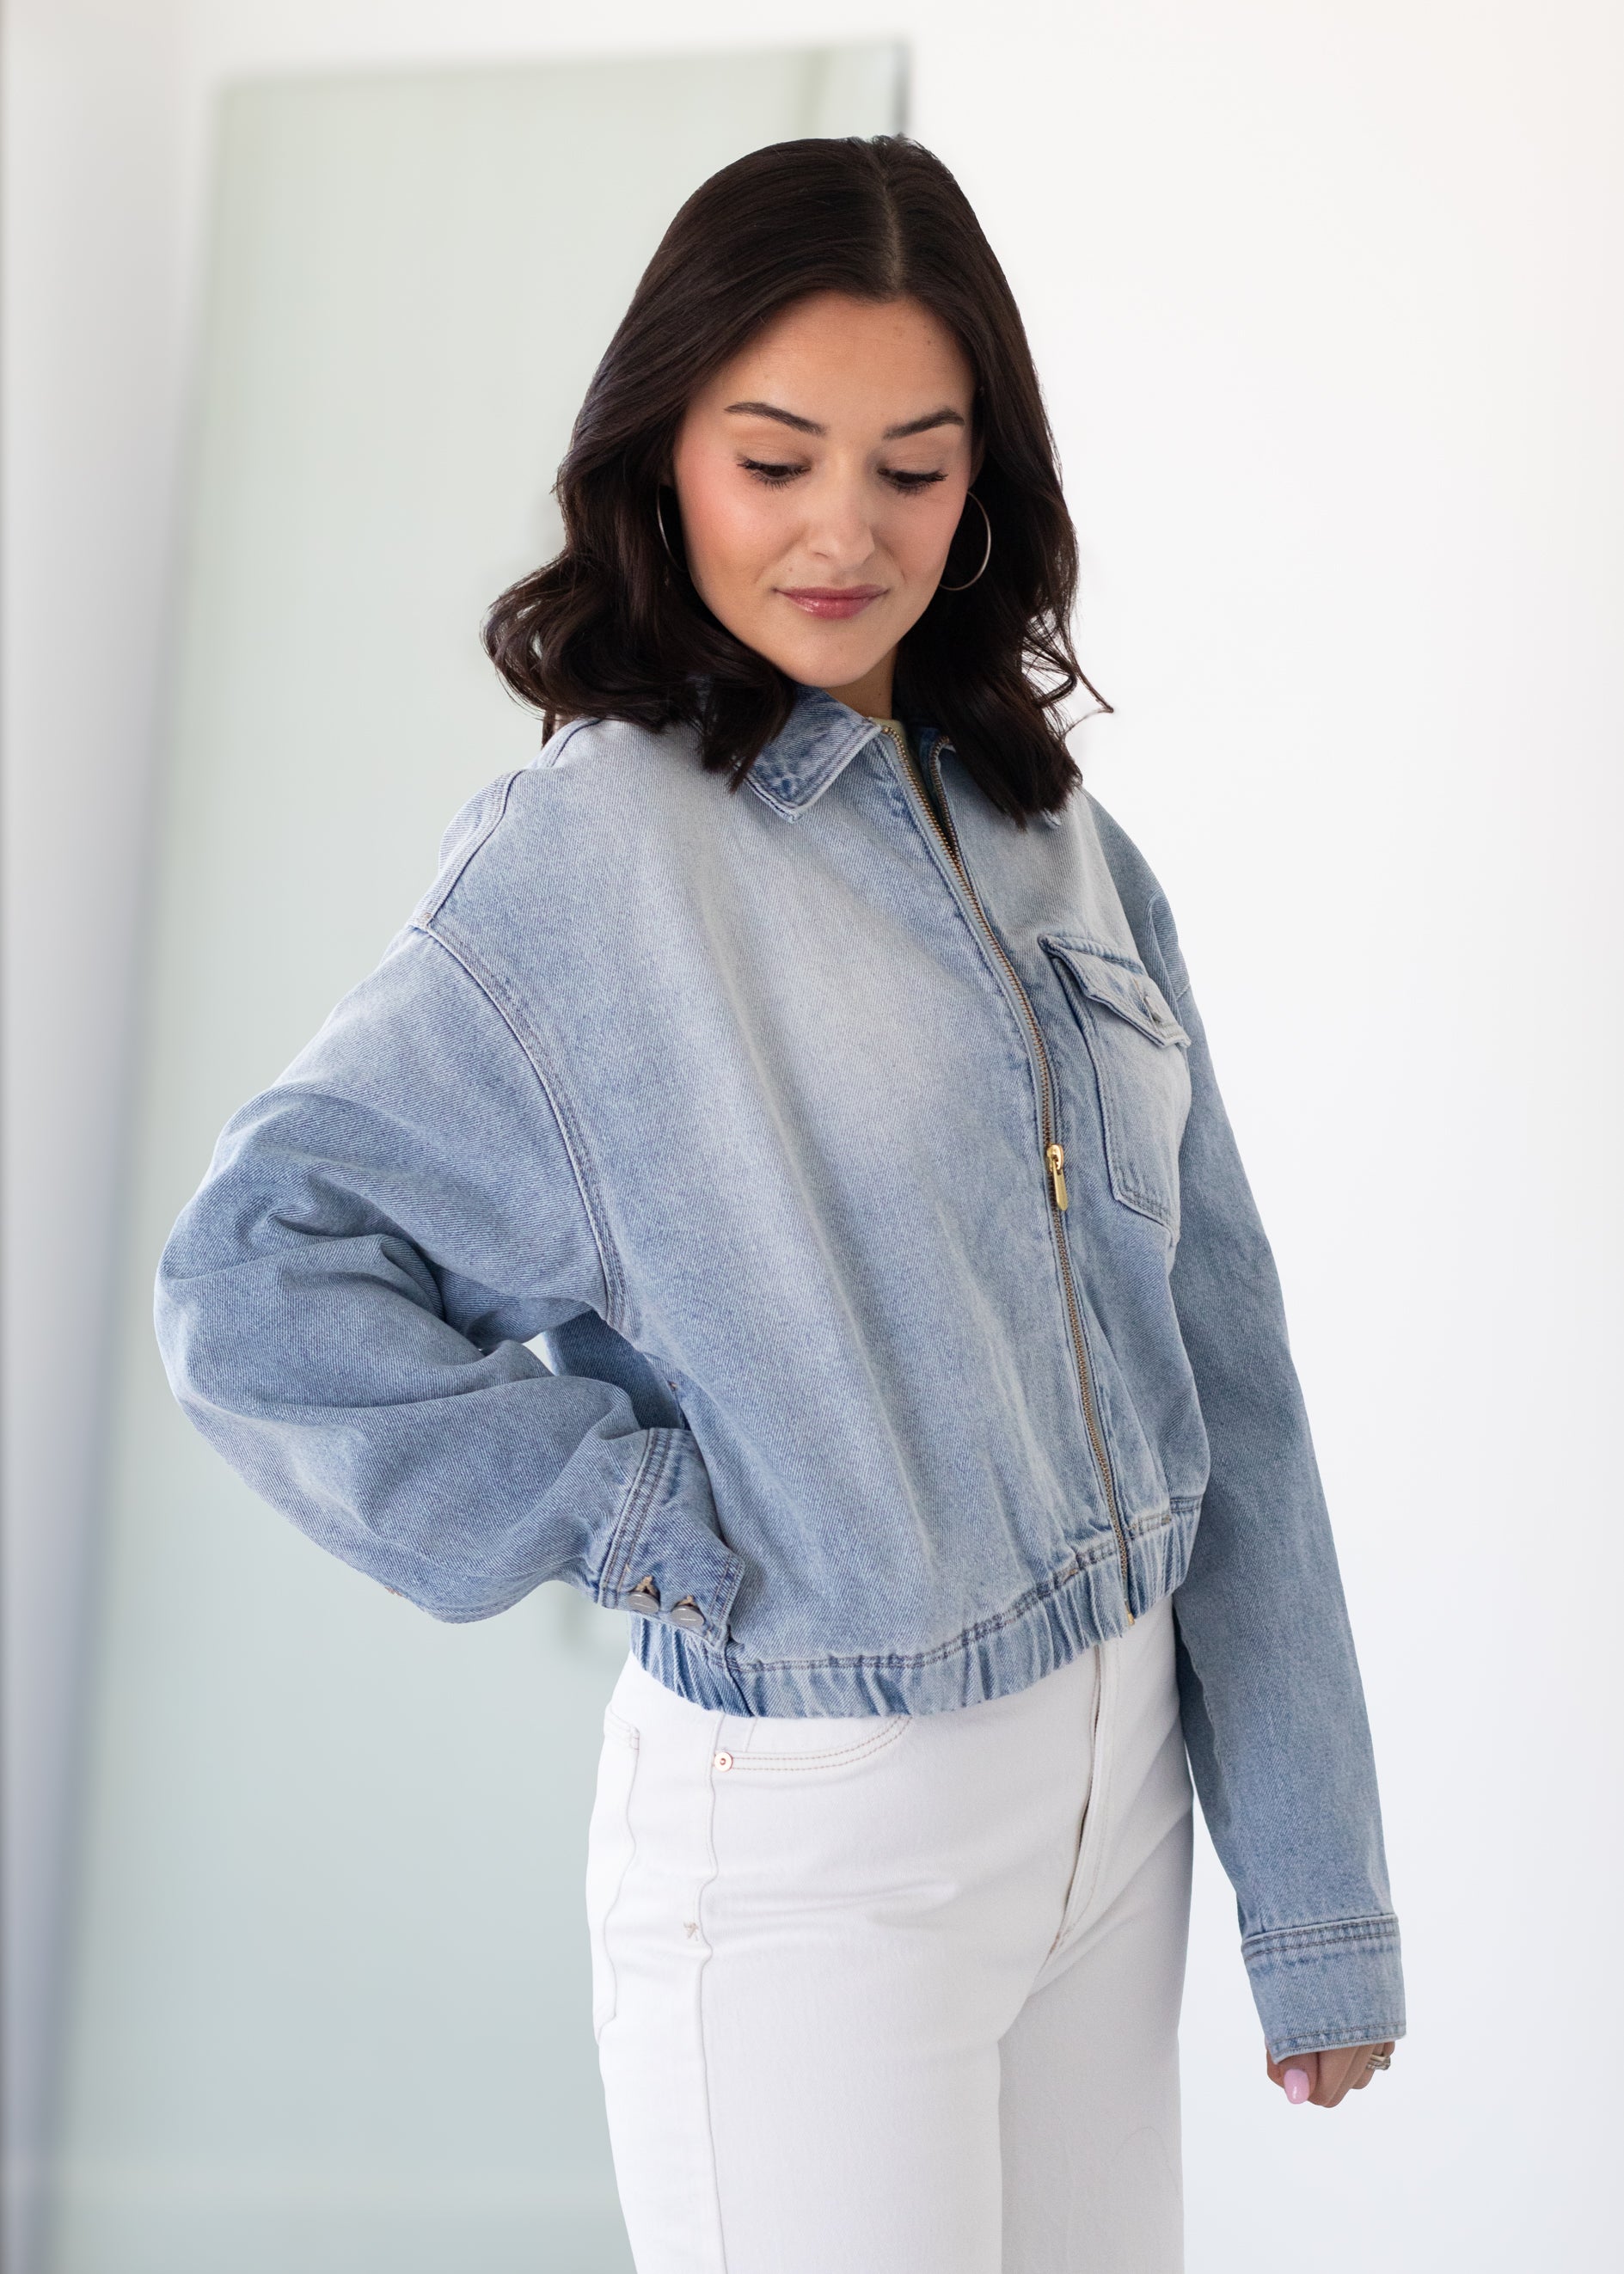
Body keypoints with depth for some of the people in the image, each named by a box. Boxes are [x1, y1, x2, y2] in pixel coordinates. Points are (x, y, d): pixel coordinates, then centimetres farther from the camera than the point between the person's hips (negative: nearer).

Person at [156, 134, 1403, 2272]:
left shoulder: (1061, 845, 5)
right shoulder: (592, 854, -12)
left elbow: (1212, 1351, 4)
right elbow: (253, 1279, -17)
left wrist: (1318, 1890, 5)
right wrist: (648, 1515, -16)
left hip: (1113, 1777, 6)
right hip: (809, 1839, -5)